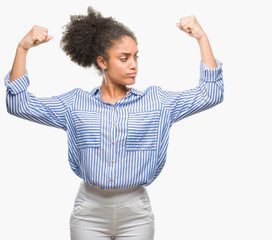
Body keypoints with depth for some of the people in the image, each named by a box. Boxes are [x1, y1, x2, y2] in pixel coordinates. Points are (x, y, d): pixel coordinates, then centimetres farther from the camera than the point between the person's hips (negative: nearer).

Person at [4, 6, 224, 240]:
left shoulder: (156, 101, 2)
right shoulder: (76, 103, 2)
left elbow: (210, 93, -1)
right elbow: (19, 104, -2)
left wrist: (202, 38, -6)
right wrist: (23, 48, -9)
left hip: (135, 212, 0)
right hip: (89, 212, 0)